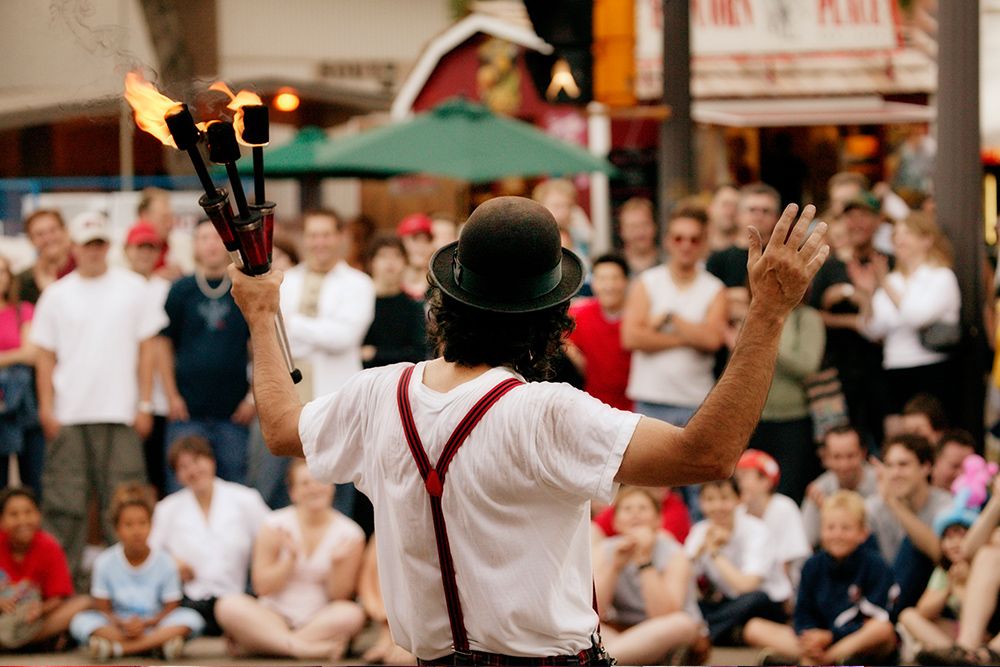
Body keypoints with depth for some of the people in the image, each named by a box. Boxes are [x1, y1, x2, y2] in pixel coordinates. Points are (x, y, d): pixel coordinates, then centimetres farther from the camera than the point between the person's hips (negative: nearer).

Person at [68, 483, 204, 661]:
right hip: (117, 626, 0)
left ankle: (116, 648, -34)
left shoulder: (164, 562, -4)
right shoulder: (105, 562, -3)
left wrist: (145, 624, -20)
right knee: (80, 621, -27)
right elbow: (102, 608, -1)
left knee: (191, 618, -28)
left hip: (154, 625, 0)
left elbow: (171, 607, -3)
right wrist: (122, 624, -22)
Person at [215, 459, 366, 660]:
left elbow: (340, 596, 1)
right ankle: (305, 647, -41)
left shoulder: (349, 534, 1)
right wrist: (291, 558, -13)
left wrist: (337, 563, -17)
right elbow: (263, 587, 1)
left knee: (352, 614, -34)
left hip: (320, 621, 0)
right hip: (273, 616, 0)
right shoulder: (276, 526, 3)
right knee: (229, 605, -28)